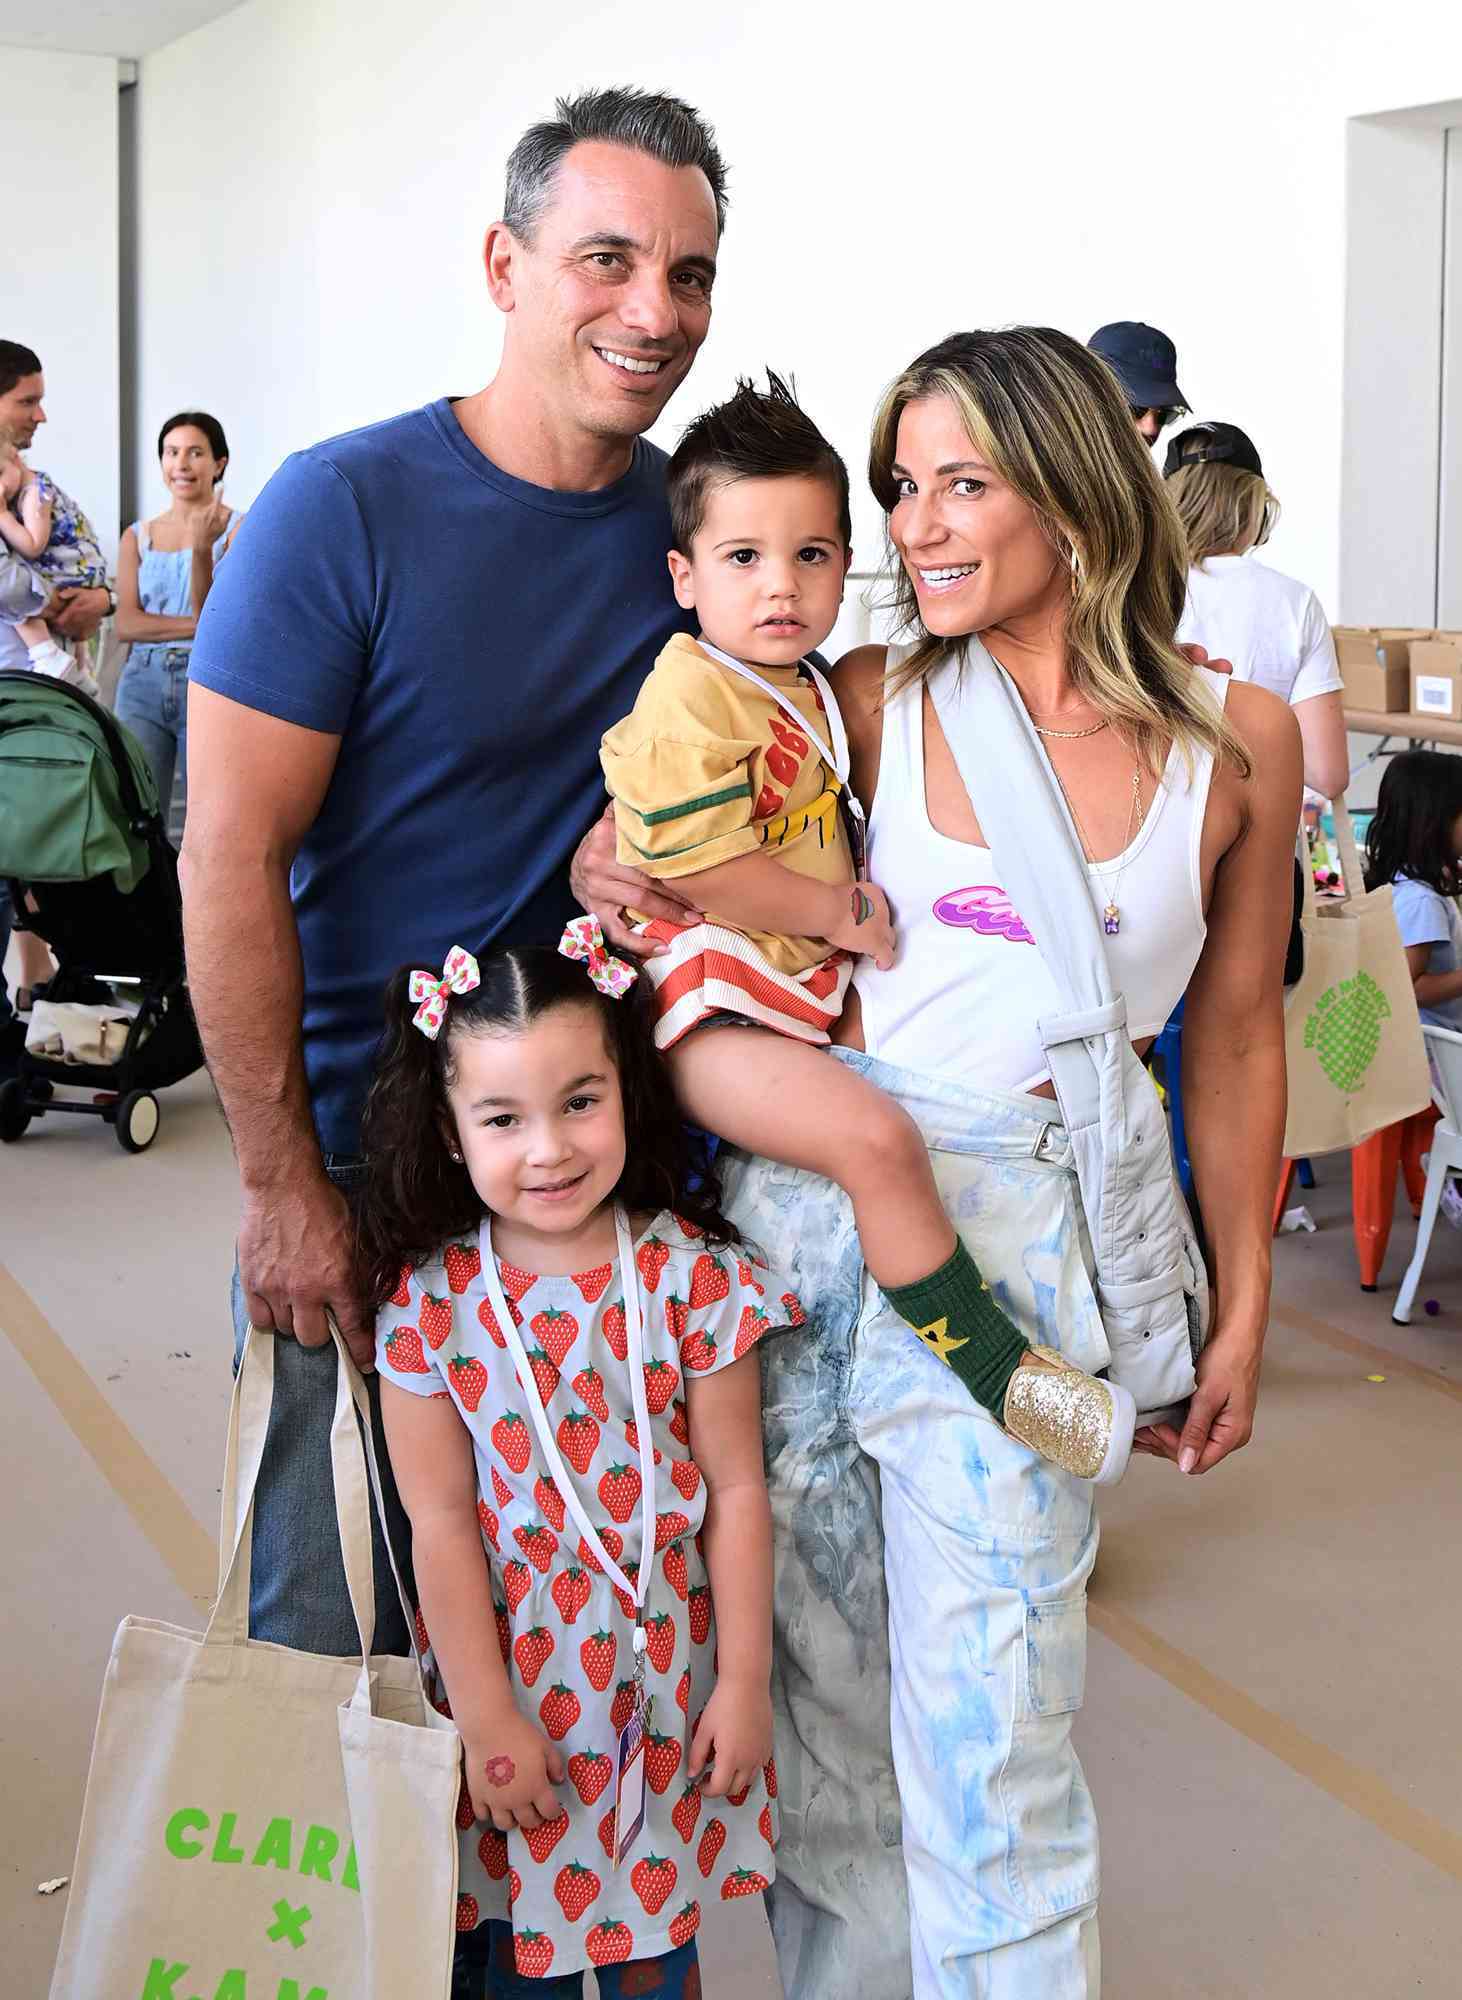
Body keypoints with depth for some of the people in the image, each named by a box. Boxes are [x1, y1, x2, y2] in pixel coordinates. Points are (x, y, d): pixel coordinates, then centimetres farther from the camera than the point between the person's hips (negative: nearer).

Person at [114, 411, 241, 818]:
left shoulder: (237, 529, 0)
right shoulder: (138, 536, 11)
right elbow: (125, 624, 0)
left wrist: (201, 548, -21)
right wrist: (198, 625, -11)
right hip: (142, 683, 3)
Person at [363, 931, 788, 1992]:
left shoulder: (693, 1277, -12)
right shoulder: (430, 1299, -11)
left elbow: (736, 1490, -6)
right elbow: (441, 1520, -8)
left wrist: (744, 1682, -3)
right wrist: (486, 1716, -7)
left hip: (664, 1679, 0)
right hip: (510, 1676, 0)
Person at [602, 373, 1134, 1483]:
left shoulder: (809, 686, 14)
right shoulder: (691, 696, -15)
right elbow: (699, 868, -22)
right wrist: (841, 914, -12)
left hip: (811, 989, 10)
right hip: (712, 1005, -10)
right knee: (877, 1139, -26)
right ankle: (1000, 1372, -17)